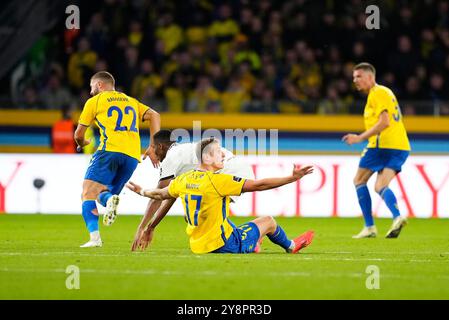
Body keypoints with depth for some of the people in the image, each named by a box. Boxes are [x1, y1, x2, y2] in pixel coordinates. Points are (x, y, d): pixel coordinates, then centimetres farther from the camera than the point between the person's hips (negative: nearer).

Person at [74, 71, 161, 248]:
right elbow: (154, 115, 13)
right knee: (102, 193, 16)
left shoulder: (95, 101, 15)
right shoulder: (131, 102, 29)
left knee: (88, 195, -6)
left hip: (110, 150, -5)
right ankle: (108, 198, -23)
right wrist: (152, 147, 8)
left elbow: (78, 135, 17)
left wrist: (82, 143, 41)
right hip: (133, 156, 5)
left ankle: (95, 237, -30)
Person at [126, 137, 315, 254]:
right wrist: (292, 178, -18)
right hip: (223, 244, -7)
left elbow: (162, 194, 19)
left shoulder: (183, 180, -2)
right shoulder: (217, 181, -23)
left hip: (197, 246, 7)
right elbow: (258, 185, -22)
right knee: (267, 221, 15)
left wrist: (141, 191, 40)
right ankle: (290, 247, 40)